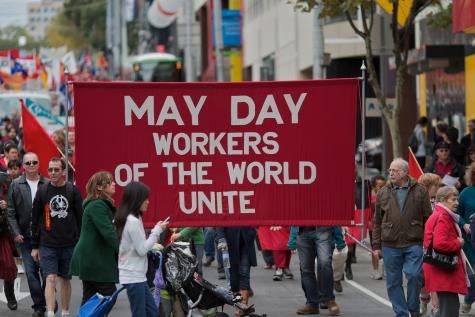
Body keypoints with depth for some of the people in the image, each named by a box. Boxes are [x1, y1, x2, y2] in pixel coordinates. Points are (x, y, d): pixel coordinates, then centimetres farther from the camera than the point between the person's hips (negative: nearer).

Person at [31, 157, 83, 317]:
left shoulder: (73, 191, 2)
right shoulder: (42, 191, 3)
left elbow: (80, 218, 5)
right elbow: (35, 220, 7)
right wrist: (34, 246, 5)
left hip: (69, 244, 1)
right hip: (47, 245, -1)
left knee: (65, 280, 10)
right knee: (50, 279, -11)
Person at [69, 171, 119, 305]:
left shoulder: (101, 204, 17)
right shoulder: (97, 206, -17)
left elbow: (110, 230, 20)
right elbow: (108, 233, -24)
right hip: (95, 261, -10)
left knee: (89, 297, 10)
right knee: (109, 295, -10)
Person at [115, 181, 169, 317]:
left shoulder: (124, 218, 11)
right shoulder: (133, 221, -18)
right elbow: (142, 250, -15)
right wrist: (157, 231, -8)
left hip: (137, 275, 10)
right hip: (133, 276, -10)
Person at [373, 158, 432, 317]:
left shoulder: (420, 191, 4)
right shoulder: (383, 193, 10)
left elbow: (428, 218, 5)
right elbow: (377, 221, 13)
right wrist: (377, 245, 8)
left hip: (414, 243, -3)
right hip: (390, 244, 3)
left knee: (414, 275, -14)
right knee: (393, 281, 4)